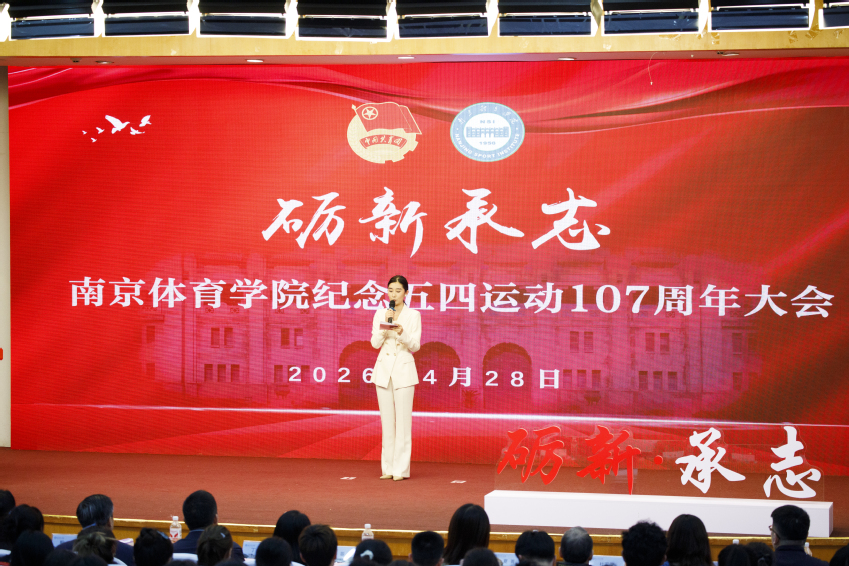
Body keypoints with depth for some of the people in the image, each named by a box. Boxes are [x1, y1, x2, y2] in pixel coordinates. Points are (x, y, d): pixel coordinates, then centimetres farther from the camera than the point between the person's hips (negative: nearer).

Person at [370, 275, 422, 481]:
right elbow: (375, 343, 1)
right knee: (387, 421, 5)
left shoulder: (413, 315, 0)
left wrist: (402, 333, -23)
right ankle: (388, 468, 9)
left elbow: (415, 346, -5)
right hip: (383, 369, 3)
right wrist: (385, 324, -14)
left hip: (404, 370, -3)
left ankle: (401, 469, -4)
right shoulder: (380, 314, 8)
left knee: (403, 421, -5)